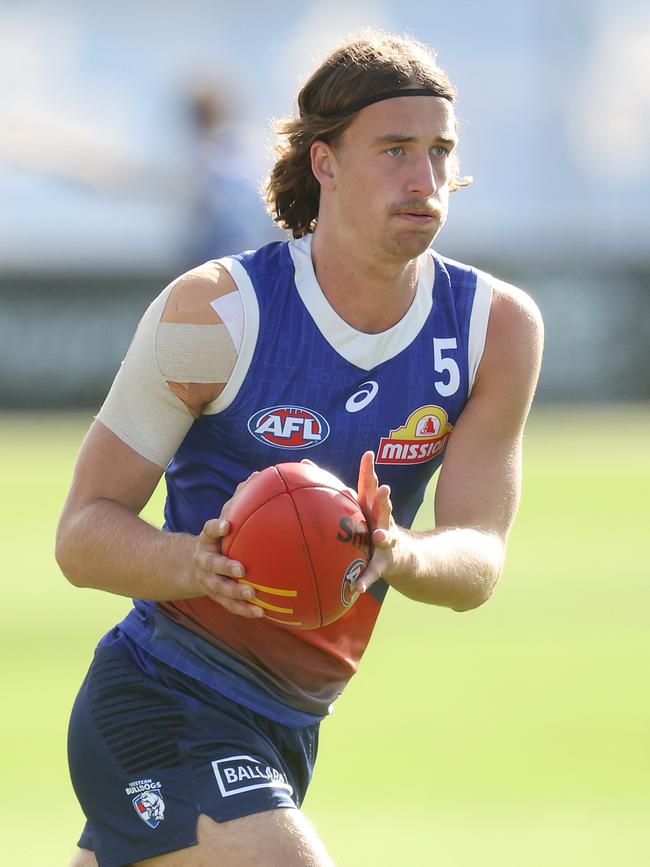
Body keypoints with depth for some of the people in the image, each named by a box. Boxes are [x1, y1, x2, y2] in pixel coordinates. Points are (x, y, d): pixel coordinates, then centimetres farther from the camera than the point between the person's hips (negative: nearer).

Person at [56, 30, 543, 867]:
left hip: (287, 731, 6)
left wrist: (395, 555, -34)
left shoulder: (498, 327, -3)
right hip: (161, 705, -6)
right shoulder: (213, 312, -15)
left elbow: (476, 563, -9)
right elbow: (82, 531, -12)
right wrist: (199, 565, -34)